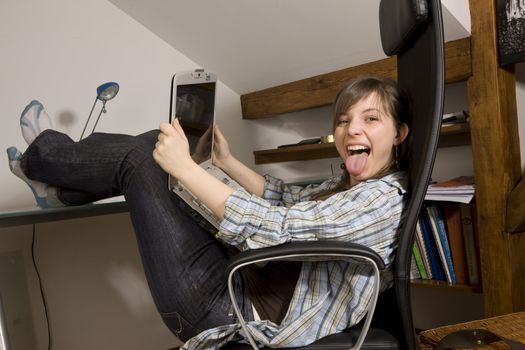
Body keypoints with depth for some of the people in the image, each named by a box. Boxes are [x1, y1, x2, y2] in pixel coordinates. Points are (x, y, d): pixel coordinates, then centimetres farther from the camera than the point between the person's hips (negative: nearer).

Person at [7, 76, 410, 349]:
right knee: (150, 144, 7)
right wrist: (227, 161, 13)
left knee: (137, 158, -2)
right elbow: (286, 198, 20)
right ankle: (59, 189, 27)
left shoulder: (383, 197, -18)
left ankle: (41, 157, 26)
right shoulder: (349, 184, 9)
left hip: (227, 307, -8)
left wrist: (184, 166, -22)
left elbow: (270, 226, -27)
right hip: (245, 276, 8)